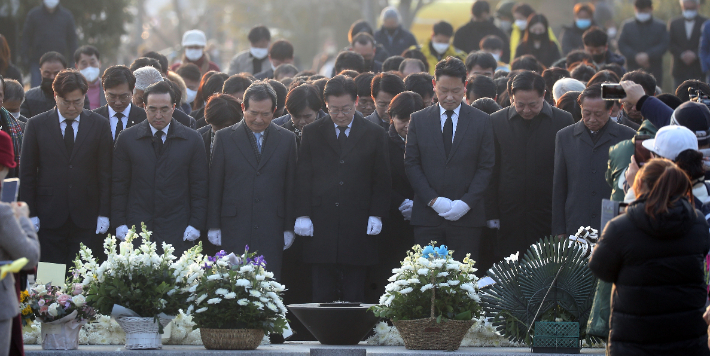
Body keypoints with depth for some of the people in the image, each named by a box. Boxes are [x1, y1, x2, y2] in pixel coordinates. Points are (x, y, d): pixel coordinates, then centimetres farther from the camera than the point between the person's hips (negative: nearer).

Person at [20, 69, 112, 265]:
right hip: (49, 218, 0)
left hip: (86, 219, 0)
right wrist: (30, 214, -1)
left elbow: (106, 173, 6)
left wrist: (104, 213, -1)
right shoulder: (36, 125, 5)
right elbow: (27, 174, 6)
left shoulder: (100, 125, 6)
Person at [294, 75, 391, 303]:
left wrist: (377, 215, -3)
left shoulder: (374, 134, 7)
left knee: (354, 295, 0)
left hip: (358, 227, 0)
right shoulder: (312, 133, 9)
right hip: (321, 224, 0)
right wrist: (303, 215, -2)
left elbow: (382, 181, 7)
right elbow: (303, 178, 7)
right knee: (323, 294, 0)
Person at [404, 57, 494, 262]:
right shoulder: (418, 120, 10)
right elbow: (411, 164, 6)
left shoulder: (481, 122, 7)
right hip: (427, 217, 1)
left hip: (466, 216, -1)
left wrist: (466, 203, -9)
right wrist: (433, 200, -7)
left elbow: (486, 167, 4)